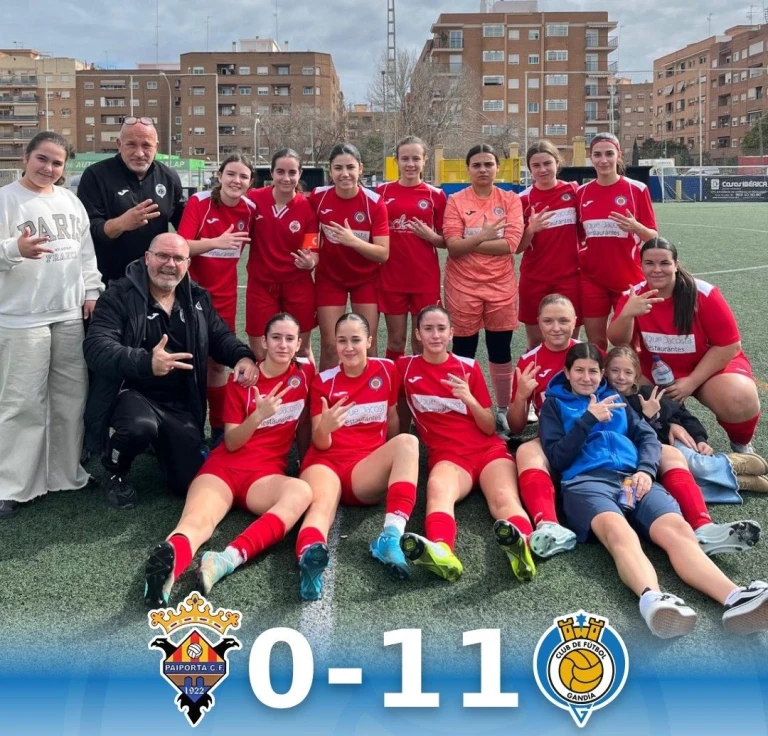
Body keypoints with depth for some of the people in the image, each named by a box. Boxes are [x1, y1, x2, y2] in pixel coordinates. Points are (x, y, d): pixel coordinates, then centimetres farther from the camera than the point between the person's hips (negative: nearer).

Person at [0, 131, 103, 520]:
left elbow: (87, 251, 16)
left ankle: (66, 473, 26)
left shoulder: (71, 201, 12)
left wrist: (92, 292, 10)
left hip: (71, 315, 6)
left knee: (72, 397, 12)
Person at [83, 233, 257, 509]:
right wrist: (146, 363, -40)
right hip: (131, 393, -4)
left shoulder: (197, 298, 7)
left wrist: (242, 356, -8)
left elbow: (220, 336, 17)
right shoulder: (119, 295, -11)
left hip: (181, 405, 5)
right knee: (140, 426, -40)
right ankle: (117, 475, -3)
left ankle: (161, 444, 33)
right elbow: (96, 347, -22)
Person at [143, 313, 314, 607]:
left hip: (266, 474, 0)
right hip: (224, 467, 0)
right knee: (196, 521, -35)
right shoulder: (241, 379, 4)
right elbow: (231, 443, -3)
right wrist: (258, 416, -19)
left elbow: (307, 422, 27)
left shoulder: (305, 372, 9)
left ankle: (229, 559, -60)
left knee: (302, 491, -39)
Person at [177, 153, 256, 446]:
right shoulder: (199, 202, -13)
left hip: (225, 294, 4)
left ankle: (219, 427, 21)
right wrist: (216, 242, -38)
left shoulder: (250, 209, -2)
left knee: (218, 361, 11)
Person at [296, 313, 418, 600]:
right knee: (321, 503, -36)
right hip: (327, 464, -1)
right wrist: (324, 427, -22)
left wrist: (392, 457, 11)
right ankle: (310, 557, -71)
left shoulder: (386, 370, 9)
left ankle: (391, 536, -45)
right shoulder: (323, 381, 7)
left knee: (408, 442, -30)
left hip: (368, 470, 1)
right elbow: (321, 445, 0)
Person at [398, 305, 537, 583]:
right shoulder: (406, 367, 10)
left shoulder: (469, 367, 10)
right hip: (447, 455, -1)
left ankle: (521, 546, -64)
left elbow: (490, 428, 8)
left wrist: (469, 399, -11)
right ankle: (441, 552, -68)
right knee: (437, 488, -38)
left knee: (503, 496, -33)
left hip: (488, 449, 2)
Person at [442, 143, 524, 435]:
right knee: (463, 351, 6)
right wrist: (483, 236, -21)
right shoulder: (456, 201, -1)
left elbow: (510, 244, -11)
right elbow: (452, 246, -10)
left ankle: (502, 412, 21)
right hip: (463, 287, -1)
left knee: (501, 351, 8)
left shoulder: (510, 200, 2)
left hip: (501, 286, 1)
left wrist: (469, 242, -12)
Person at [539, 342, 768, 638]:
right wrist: (588, 419, -5)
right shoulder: (554, 404, 20)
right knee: (620, 533, -38)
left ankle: (735, 599, -54)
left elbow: (647, 436, 19)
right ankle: (653, 600, -67)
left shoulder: (614, 397, 31)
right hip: (586, 481, -3)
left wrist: (646, 470, -2)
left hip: (632, 478, 3)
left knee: (678, 529, -29)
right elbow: (557, 458, 6)